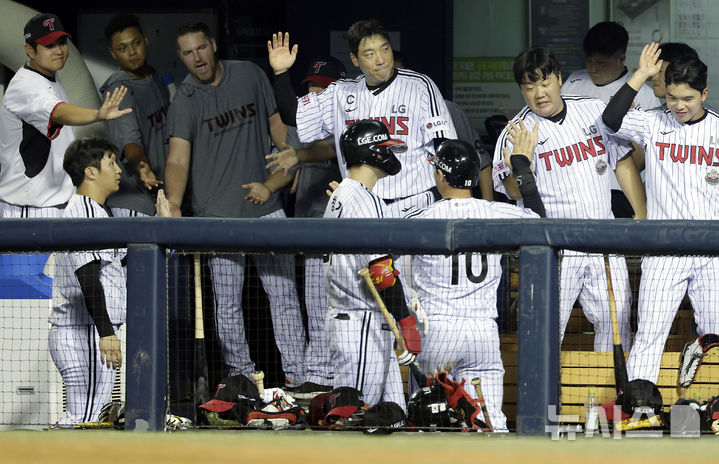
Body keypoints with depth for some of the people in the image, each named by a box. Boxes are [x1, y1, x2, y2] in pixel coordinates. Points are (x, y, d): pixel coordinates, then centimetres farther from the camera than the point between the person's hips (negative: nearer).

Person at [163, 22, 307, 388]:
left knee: (283, 294, -1)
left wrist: (273, 182, 7)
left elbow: (277, 126, 15)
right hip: (218, 216, -2)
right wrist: (173, 206, -33)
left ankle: (296, 374, 2)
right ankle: (240, 376, 7)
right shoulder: (185, 100, -4)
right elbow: (178, 159, -16)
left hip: (265, 208, 2)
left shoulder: (250, 75, 6)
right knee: (227, 304, 0)